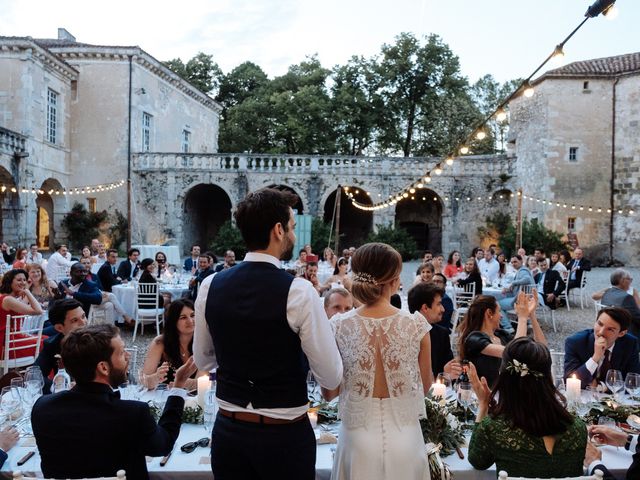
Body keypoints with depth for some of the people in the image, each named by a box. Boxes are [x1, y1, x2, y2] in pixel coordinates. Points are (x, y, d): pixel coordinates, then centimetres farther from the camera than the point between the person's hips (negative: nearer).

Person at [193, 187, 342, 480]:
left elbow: (203, 360, 8)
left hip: (228, 430, 4)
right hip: (286, 434, -3)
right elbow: (331, 378, -14)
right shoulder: (298, 291, -20)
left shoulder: (210, 286, -6)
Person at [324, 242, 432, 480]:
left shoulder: (339, 327, -12)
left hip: (358, 439, 0)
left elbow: (329, 393, -1)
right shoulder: (417, 325, -13)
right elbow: (425, 387, 2)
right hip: (405, 438, 0)